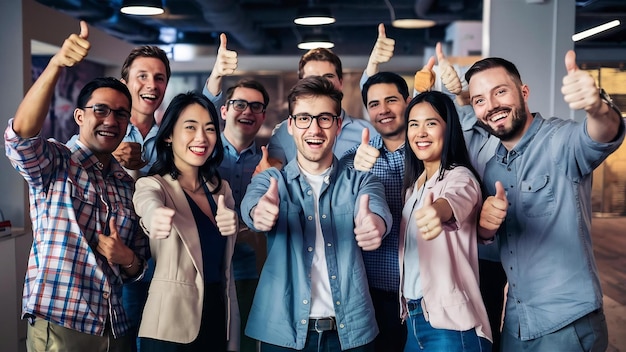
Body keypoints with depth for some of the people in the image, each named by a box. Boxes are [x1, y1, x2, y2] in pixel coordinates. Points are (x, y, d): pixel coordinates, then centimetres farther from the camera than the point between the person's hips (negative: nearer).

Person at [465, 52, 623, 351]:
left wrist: (598, 108, -57)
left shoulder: (560, 140, -13)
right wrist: (486, 226, -13)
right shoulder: (491, 168, 5)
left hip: (568, 322, -6)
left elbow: (601, 137, -35)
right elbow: (486, 239, 10)